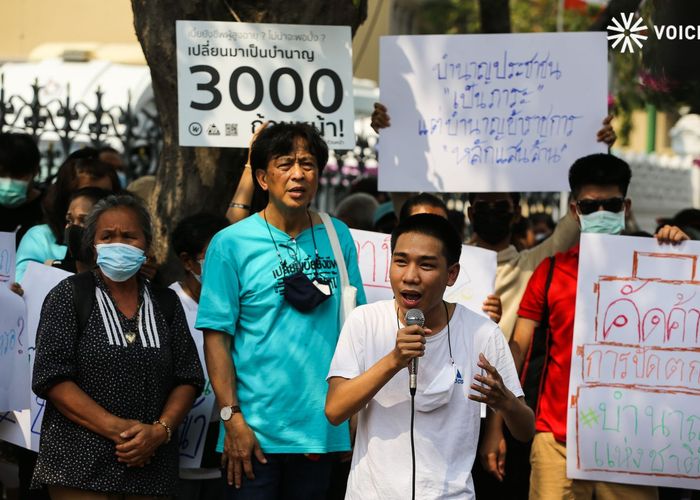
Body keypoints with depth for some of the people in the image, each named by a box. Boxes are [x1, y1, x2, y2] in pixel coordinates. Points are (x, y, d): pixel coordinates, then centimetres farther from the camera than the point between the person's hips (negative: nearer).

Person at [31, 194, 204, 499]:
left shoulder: (165, 303, 12)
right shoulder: (70, 295, 2)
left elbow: (188, 379, 9)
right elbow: (51, 377, -8)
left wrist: (161, 430, -11)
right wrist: (117, 429, -15)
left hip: (151, 462, 3)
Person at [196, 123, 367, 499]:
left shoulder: (338, 237, 7)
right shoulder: (231, 243, -5)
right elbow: (216, 337, -7)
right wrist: (231, 416, -13)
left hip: (322, 425, 4)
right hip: (256, 431, -3)